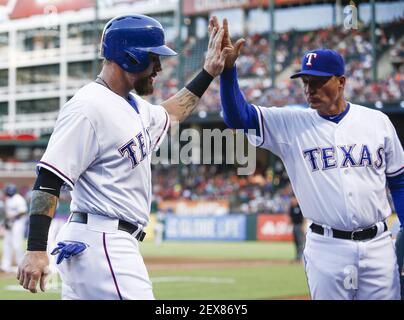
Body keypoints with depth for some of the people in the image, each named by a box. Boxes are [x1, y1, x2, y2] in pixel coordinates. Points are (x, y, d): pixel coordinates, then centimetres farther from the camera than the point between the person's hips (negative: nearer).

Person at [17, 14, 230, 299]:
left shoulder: (135, 106, 16)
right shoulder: (89, 107, -14)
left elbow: (168, 115, 40)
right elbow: (49, 179, -18)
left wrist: (208, 73, 33)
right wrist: (36, 250, -24)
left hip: (117, 243, 10)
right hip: (100, 243, -10)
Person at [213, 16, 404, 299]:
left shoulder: (377, 121, 4)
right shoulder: (291, 124, 1)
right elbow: (238, 116, -10)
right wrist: (228, 69, -24)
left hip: (378, 245, 1)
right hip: (327, 247, -1)